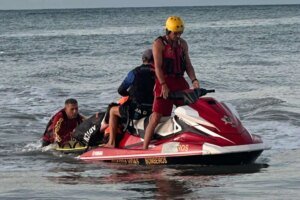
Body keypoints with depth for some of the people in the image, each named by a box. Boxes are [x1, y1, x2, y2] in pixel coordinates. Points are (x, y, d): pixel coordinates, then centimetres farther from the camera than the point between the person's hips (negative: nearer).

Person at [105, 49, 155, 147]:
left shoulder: (135, 73, -4)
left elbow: (121, 91, 2)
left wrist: (130, 93, 24)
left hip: (137, 111, -4)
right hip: (155, 109, 4)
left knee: (113, 111, 20)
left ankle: (111, 142, 14)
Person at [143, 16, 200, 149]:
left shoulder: (182, 44, 13)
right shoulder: (159, 43, -5)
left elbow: (188, 64, 11)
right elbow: (158, 66, -13)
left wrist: (194, 80, -7)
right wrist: (163, 85, -24)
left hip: (180, 83, 6)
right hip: (164, 83, -6)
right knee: (156, 118, -11)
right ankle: (144, 148, -10)